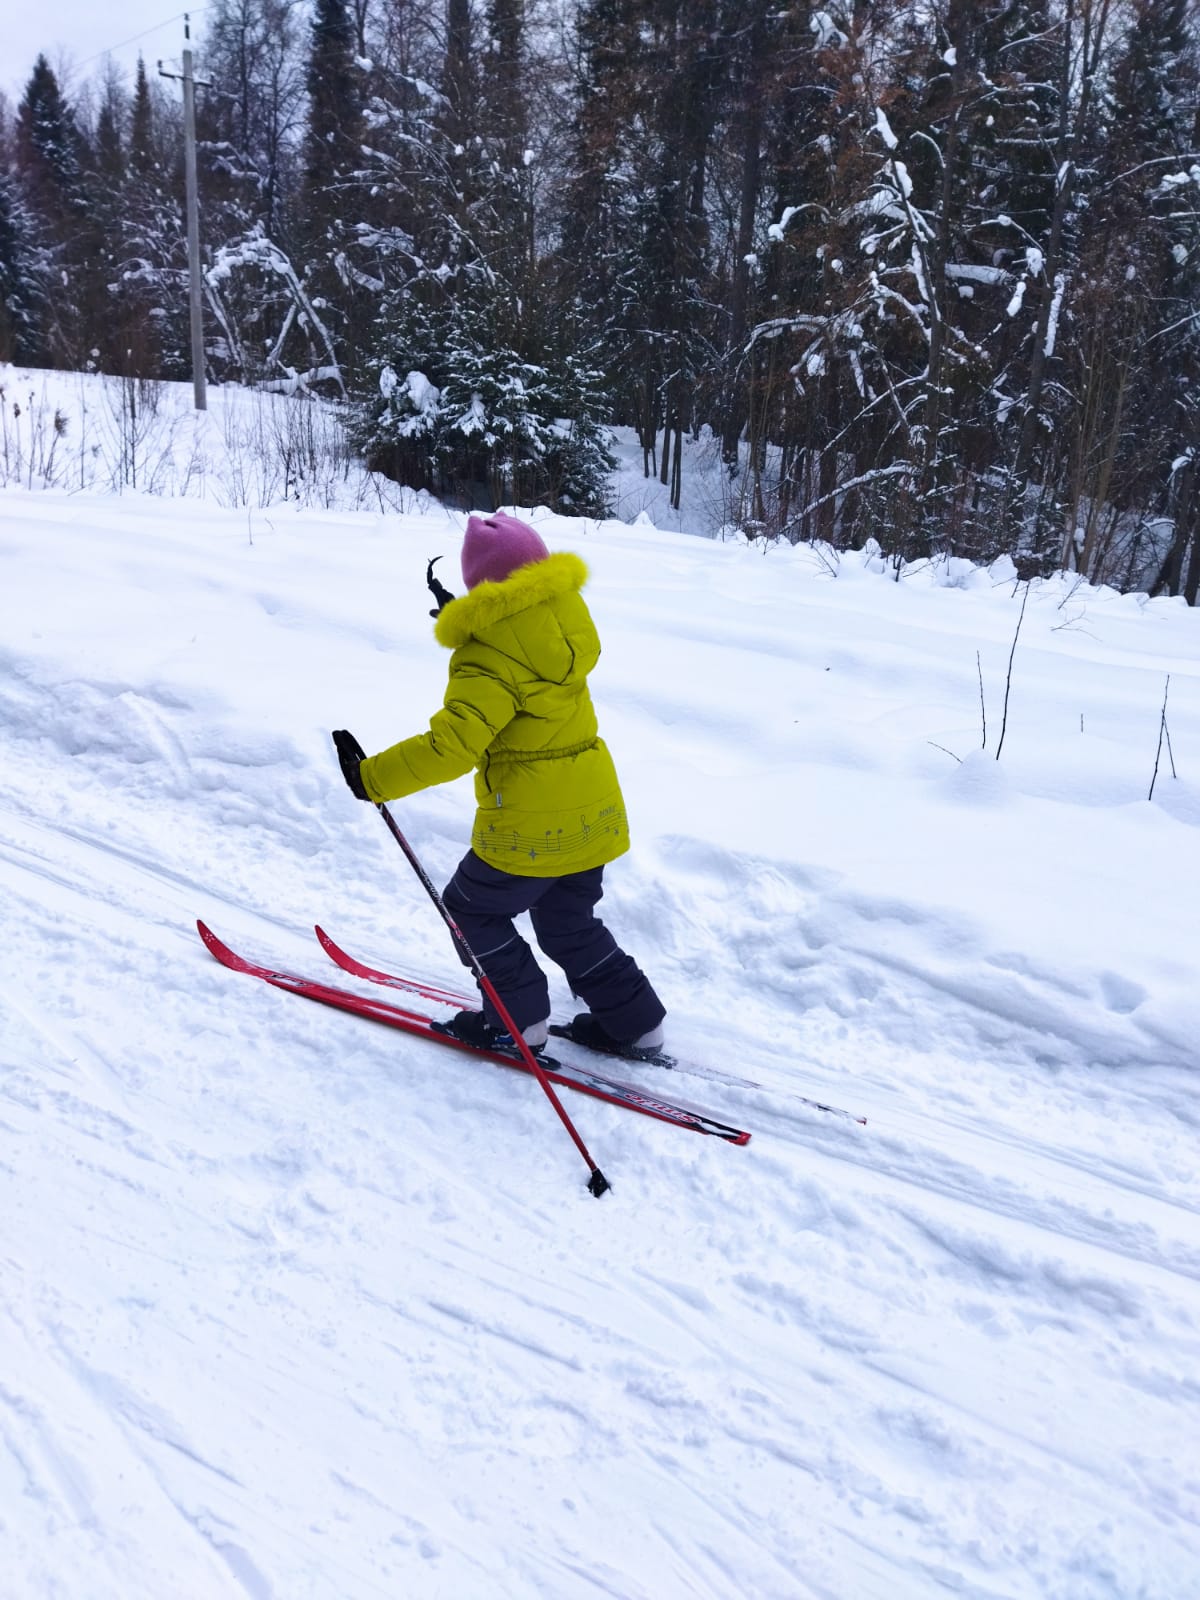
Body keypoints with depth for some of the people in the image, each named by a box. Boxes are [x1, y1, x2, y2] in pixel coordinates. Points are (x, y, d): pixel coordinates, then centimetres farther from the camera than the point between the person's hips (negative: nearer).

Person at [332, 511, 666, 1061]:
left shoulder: (489, 655, -21)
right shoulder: (566, 613, 2)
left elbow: (451, 746, -29)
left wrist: (373, 778, -22)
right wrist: (461, 617, 28)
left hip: (533, 822, -8)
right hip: (594, 809, 8)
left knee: (472, 908, 15)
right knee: (568, 923, 25)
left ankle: (519, 1018, 21)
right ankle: (634, 1022, 28)